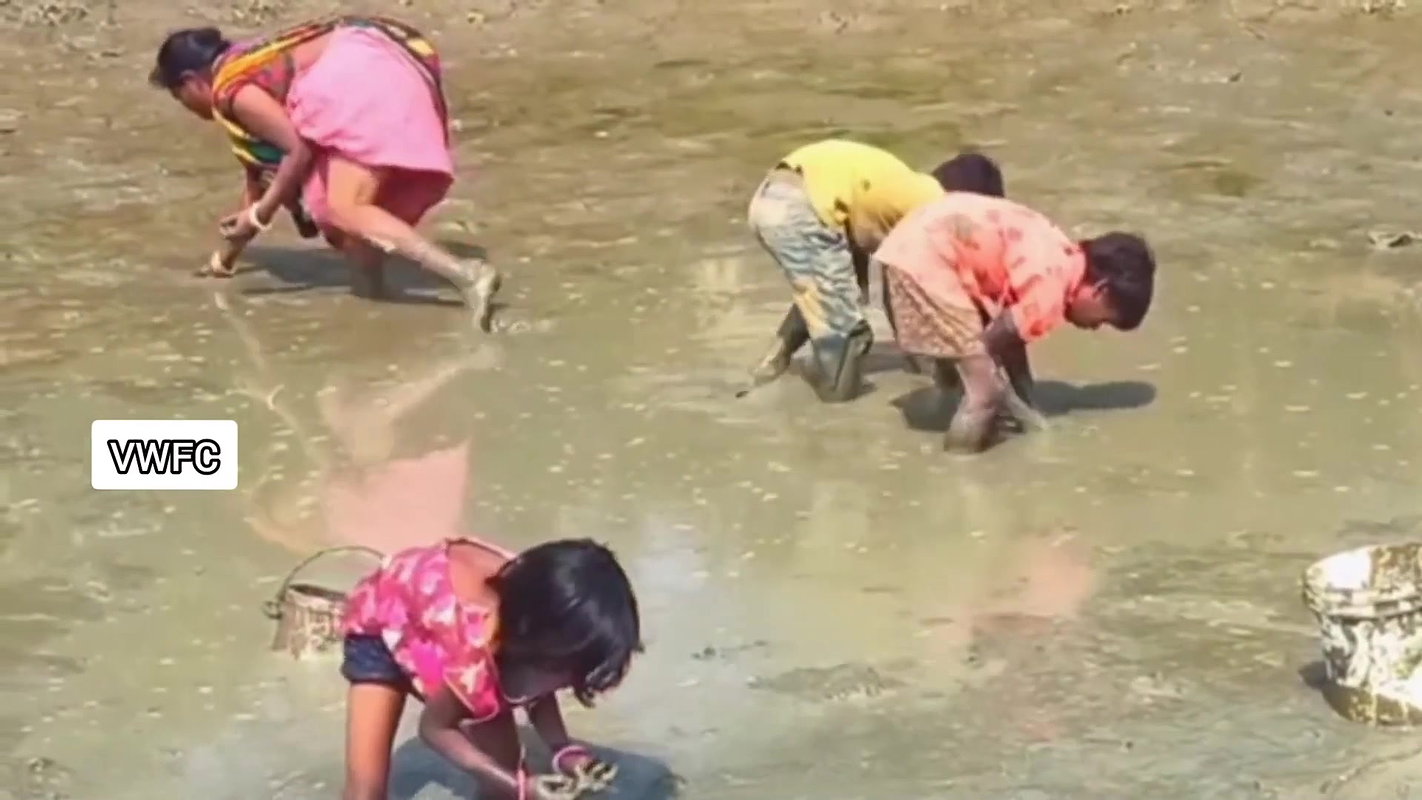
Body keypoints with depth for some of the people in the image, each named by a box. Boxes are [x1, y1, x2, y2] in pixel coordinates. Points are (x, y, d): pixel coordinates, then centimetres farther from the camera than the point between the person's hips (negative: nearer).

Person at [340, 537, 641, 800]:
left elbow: (538, 693, -6)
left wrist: (564, 750, -25)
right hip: (382, 623, -6)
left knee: (506, 771, 0)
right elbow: (435, 728, -25)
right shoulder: (473, 644, -44)